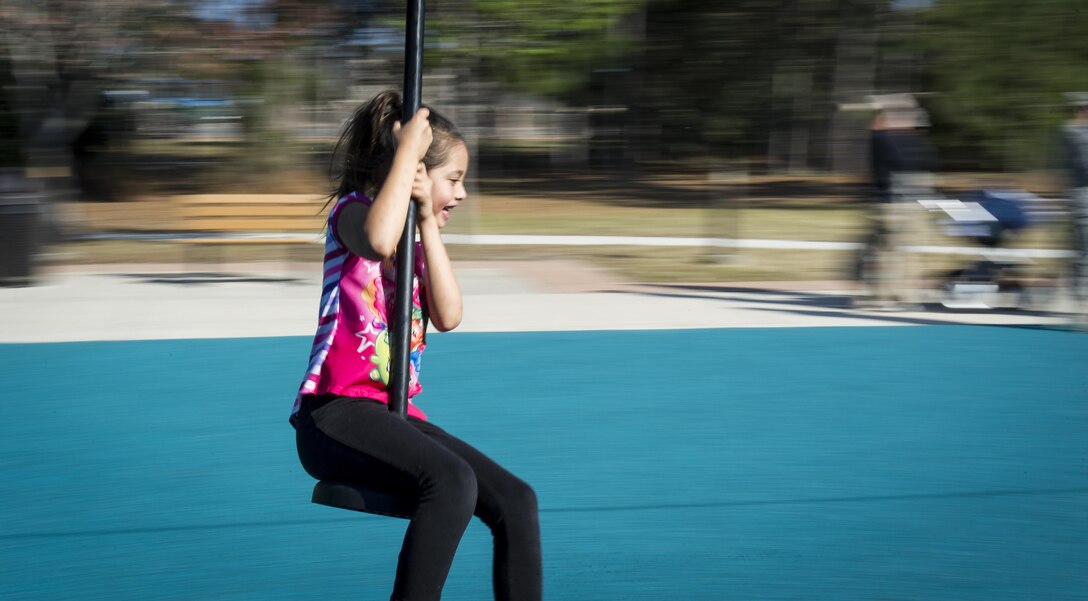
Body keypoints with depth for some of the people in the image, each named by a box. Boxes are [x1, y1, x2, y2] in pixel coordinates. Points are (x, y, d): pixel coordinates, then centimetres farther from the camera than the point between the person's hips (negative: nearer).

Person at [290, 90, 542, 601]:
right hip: (334, 412, -8)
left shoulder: (416, 240, 22)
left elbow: (447, 317, 3)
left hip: (397, 418, 8)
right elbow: (379, 240, -28)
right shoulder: (353, 211, 0)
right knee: (452, 483, -33)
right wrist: (407, 151, -17)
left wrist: (428, 222, -2)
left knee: (516, 501, -5)